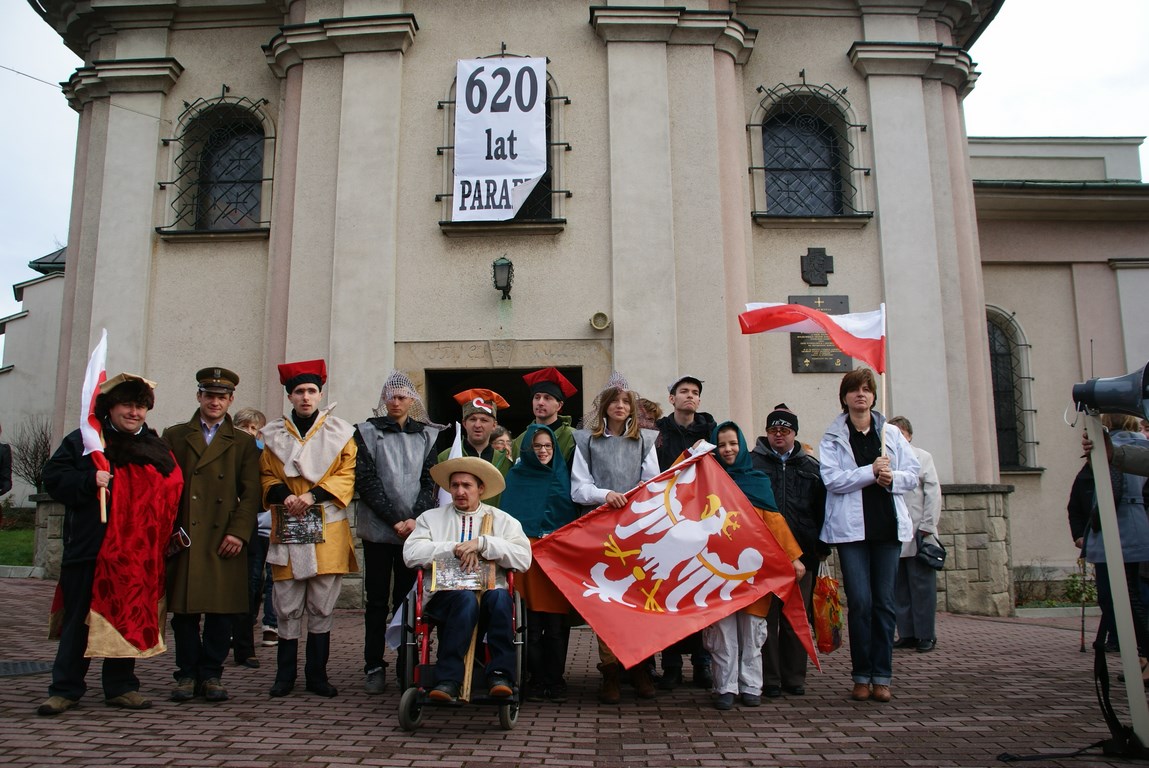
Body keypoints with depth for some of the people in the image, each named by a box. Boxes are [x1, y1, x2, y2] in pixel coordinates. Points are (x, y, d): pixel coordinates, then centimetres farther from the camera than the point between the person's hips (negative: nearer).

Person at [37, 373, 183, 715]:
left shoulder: (157, 449, 12)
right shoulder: (83, 440, 4)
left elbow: (173, 492, 15)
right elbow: (53, 477, -1)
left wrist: (172, 532, 2)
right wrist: (89, 481, -17)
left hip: (139, 554, 2)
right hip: (90, 548, -2)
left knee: (131, 618, 7)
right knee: (79, 619, 5)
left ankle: (121, 686, 18)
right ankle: (65, 689, 16)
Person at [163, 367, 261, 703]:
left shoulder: (244, 443, 11)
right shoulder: (174, 436, 13)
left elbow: (250, 493, 4)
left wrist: (238, 533, -8)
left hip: (224, 540, 0)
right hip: (183, 537, 1)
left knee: (221, 611, 1)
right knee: (184, 609, 4)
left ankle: (211, 674, 14)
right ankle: (187, 674, 16)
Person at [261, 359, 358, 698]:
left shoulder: (340, 431, 5)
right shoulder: (273, 434, 10)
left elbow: (347, 475, 0)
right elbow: (266, 476, 11)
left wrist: (313, 495, -14)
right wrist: (283, 495, -10)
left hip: (328, 529, -1)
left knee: (322, 606, 4)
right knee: (287, 605, 3)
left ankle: (317, 673, 15)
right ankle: (285, 674, 16)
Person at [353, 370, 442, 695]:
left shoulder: (428, 435, 11)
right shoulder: (368, 432, 7)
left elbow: (430, 480, 5)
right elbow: (366, 480, -2)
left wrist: (415, 518, -10)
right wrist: (395, 520, -9)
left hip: (414, 529, 1)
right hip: (378, 529, -1)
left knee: (408, 597, 3)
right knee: (377, 599, 4)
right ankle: (374, 667, 11)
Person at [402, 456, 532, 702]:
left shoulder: (503, 520, 17)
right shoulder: (430, 517, 19)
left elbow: (523, 559, -1)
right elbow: (411, 554, 1)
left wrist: (482, 543, -10)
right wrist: (455, 548, -7)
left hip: (490, 592, 1)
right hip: (444, 596, 0)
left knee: (499, 597, -33)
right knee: (466, 599, -34)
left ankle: (500, 675, -28)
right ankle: (448, 680, -32)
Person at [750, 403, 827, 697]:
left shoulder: (811, 466, 13)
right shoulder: (752, 462, 5)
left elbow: (822, 508, 14)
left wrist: (822, 547, 9)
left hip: (801, 553, 2)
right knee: (766, 615, 1)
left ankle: (794, 677, 19)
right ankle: (769, 678, 10)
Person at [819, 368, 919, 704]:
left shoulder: (891, 433, 11)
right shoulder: (832, 437, 4)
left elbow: (913, 474, 8)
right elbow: (832, 478, -9)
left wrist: (892, 478, -11)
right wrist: (871, 472, -15)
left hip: (887, 525, 2)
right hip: (851, 527, -2)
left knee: (884, 601, 4)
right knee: (860, 601, -4)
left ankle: (882, 676, 12)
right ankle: (861, 676, 7)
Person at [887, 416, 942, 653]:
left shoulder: (922, 457, 7)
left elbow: (933, 493, 1)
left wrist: (927, 527, -7)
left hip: (917, 533, -2)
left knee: (922, 586, 1)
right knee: (899, 587, 5)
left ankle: (926, 635, 9)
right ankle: (906, 634, 13)